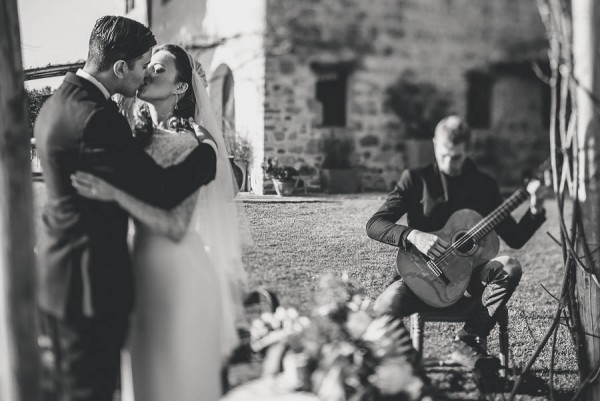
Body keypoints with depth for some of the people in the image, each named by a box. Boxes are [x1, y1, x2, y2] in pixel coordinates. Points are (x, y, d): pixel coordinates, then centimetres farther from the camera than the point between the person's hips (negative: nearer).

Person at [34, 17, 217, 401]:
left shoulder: (57, 103, 8)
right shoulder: (96, 118, -25)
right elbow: (164, 191, -24)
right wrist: (210, 148, -11)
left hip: (58, 272, 10)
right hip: (90, 282, -10)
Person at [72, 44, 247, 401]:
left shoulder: (188, 143, -16)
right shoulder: (144, 135, 6)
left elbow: (176, 226, -23)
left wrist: (115, 194, -29)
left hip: (179, 274, -7)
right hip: (146, 268, 7)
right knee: (149, 371, 19)